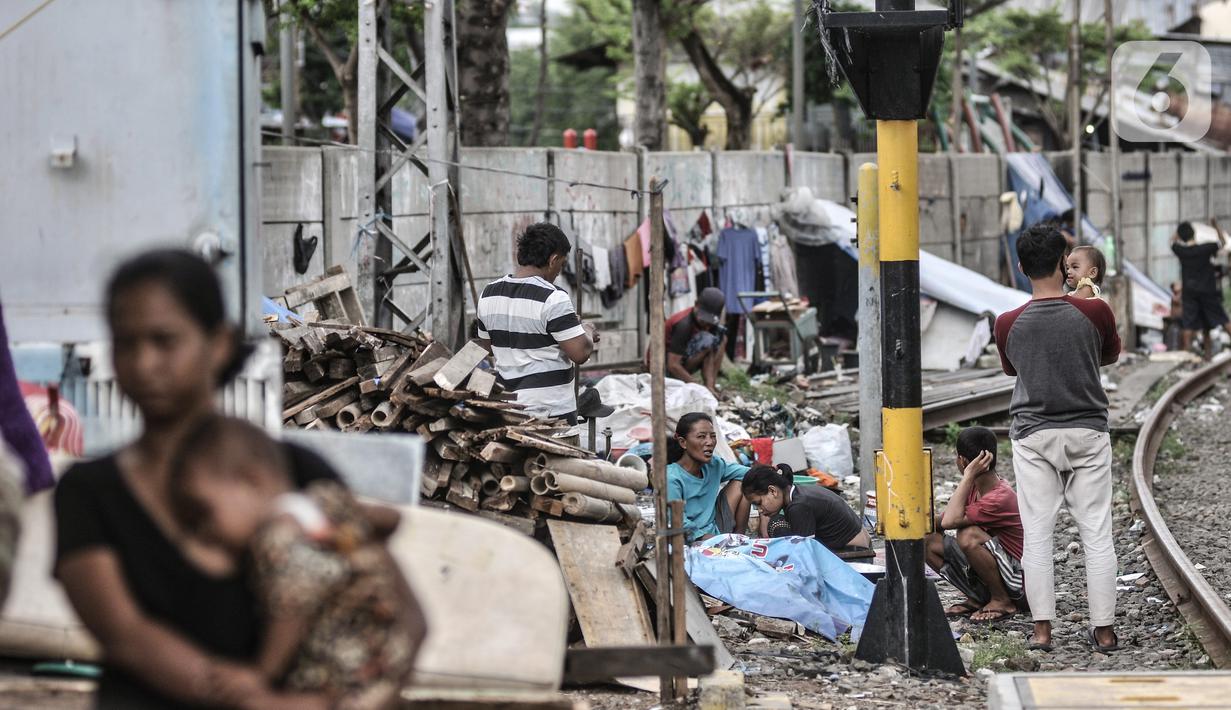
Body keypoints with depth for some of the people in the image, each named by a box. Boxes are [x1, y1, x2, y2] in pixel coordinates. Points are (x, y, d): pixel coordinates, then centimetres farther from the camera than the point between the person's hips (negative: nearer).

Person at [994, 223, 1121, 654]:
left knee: (1037, 534, 5)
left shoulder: (1008, 325, -8)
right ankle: (1104, 629, 7)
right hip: (1087, 432, 0)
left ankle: (1042, 629, 2)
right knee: (1097, 533, 5)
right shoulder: (1094, 313, -11)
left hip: (1033, 436, 0)